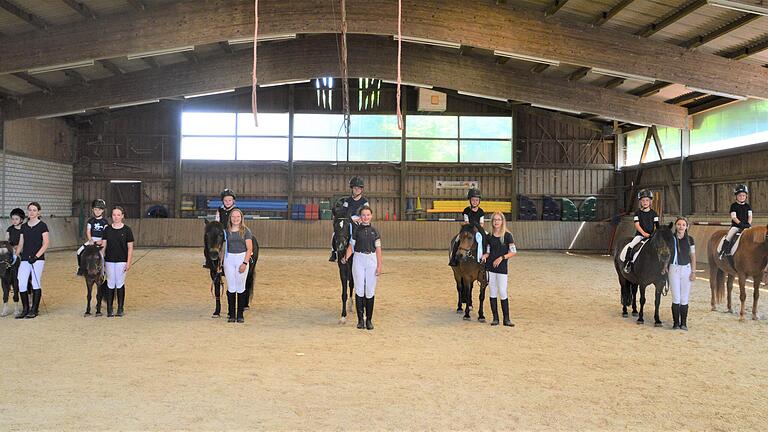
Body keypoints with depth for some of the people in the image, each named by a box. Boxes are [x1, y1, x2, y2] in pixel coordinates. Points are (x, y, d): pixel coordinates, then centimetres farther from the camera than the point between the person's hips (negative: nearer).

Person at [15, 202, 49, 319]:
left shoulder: (42, 226, -1)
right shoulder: (24, 226, 14)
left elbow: (45, 244, -6)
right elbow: (20, 244, 16)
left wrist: (36, 256, -15)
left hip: (38, 258, -5)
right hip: (25, 259, 5)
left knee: (36, 283, -2)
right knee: (21, 284, -3)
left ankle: (34, 310, 6)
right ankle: (25, 309, 9)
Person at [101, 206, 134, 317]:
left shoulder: (127, 230, -2)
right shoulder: (107, 229, 4)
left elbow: (130, 248, -2)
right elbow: (103, 245, 6)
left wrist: (129, 262, -8)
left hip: (121, 261, -2)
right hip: (109, 261, 2)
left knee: (120, 284, 3)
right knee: (110, 284, 5)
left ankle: (120, 308, 13)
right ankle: (109, 309, 12)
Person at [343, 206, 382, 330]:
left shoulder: (375, 231, 6)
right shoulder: (356, 231, 4)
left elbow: (378, 249, 4)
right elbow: (351, 246, 2)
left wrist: (379, 266, -3)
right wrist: (346, 257, -16)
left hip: (371, 260, 1)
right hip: (358, 260, -1)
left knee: (370, 291, 3)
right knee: (359, 290, 0)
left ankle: (369, 319, 11)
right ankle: (360, 319, 7)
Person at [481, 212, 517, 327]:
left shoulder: (507, 235, -4)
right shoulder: (489, 236, 7)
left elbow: (513, 252, -6)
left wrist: (501, 258, -17)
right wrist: (484, 256, -7)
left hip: (502, 268, -4)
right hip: (490, 267, 4)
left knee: (502, 292, -5)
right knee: (493, 293, 7)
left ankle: (506, 319, 3)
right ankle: (495, 318, 14)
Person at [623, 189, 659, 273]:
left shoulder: (654, 213, 9)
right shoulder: (638, 213, 4)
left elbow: (656, 225, 6)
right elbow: (637, 225, -5)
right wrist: (644, 233, -19)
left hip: (651, 235, 2)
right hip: (640, 234, -2)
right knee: (631, 246, -25)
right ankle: (627, 264, -16)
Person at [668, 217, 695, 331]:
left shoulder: (690, 239, 3)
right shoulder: (671, 238, 0)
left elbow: (693, 256, 5)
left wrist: (693, 272, 0)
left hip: (686, 268, 1)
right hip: (674, 268, -1)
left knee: (684, 298, 4)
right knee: (676, 297, -2)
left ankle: (683, 323, 12)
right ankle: (676, 322, 6)